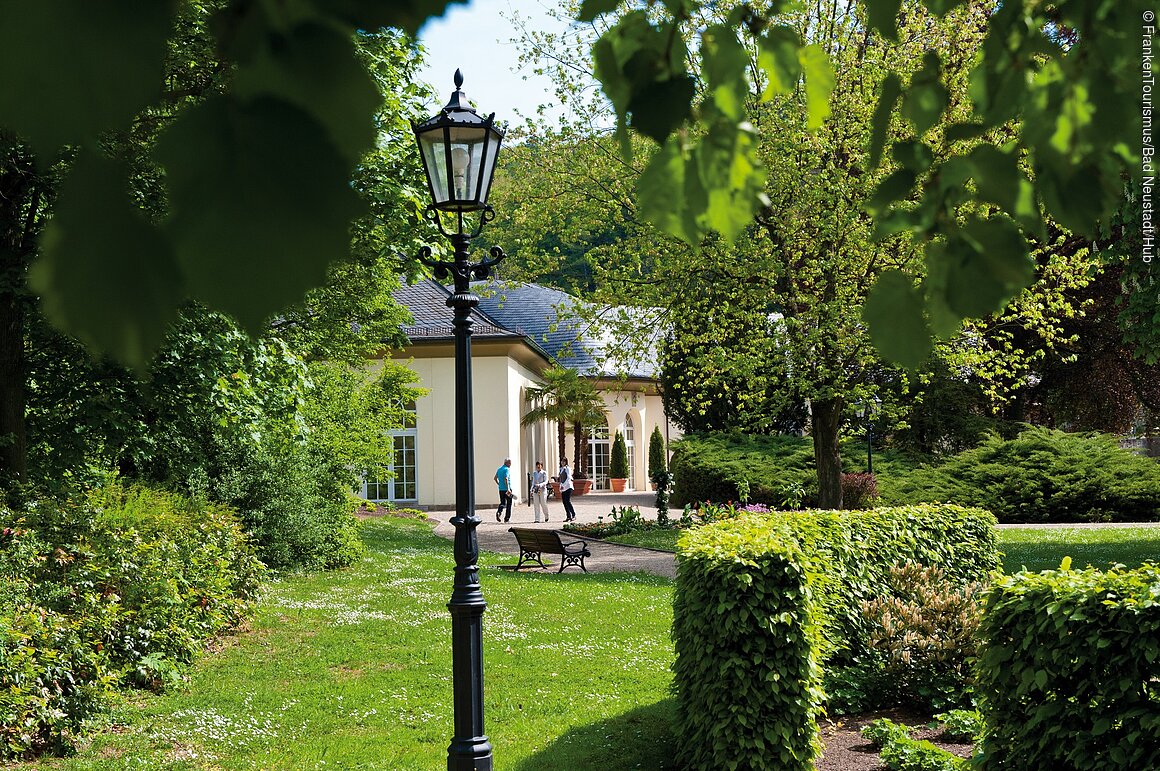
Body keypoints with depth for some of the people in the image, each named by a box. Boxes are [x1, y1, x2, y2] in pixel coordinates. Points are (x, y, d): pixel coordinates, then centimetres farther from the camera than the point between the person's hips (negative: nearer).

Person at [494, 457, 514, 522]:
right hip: (507, 489, -7)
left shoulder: (499, 469, 12)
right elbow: (506, 479, -23)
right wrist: (508, 489, -25)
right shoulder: (507, 469, -12)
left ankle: (499, 511, -17)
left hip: (501, 489, 7)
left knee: (502, 503, 12)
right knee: (509, 503, 6)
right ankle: (507, 518, 7)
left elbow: (495, 478, 18)